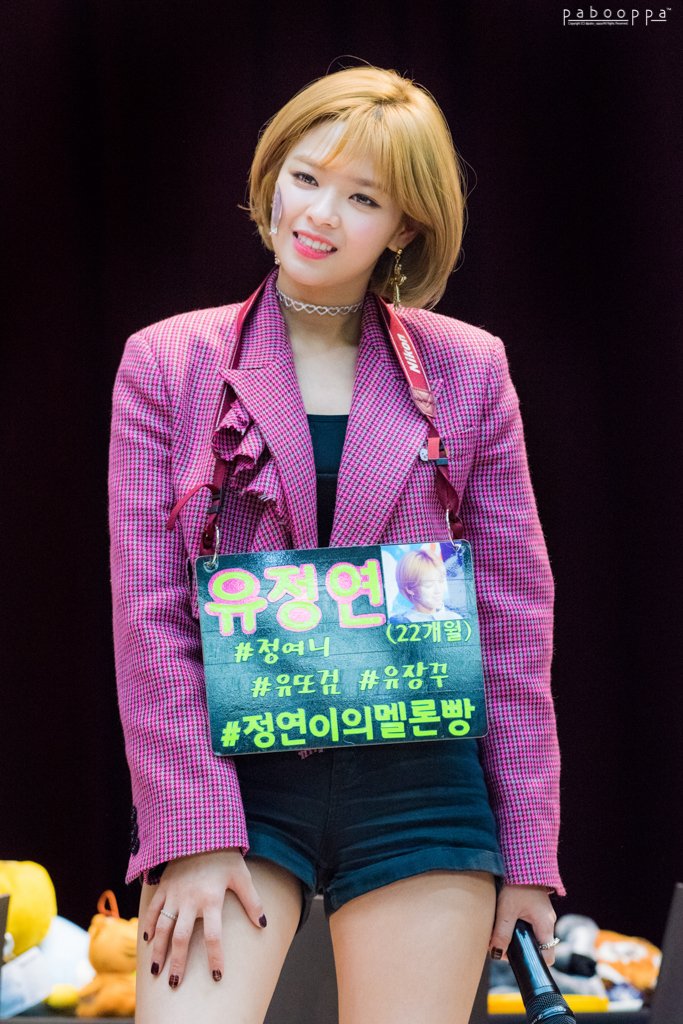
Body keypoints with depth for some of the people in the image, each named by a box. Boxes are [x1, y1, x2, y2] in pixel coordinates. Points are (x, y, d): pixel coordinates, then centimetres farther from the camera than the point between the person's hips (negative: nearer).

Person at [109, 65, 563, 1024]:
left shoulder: (467, 370, 5)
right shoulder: (168, 362, 4)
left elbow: (513, 616, 6)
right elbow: (149, 614, 0)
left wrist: (528, 847, 3)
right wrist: (192, 832, -8)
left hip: (418, 787, 1)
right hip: (234, 776, 0)